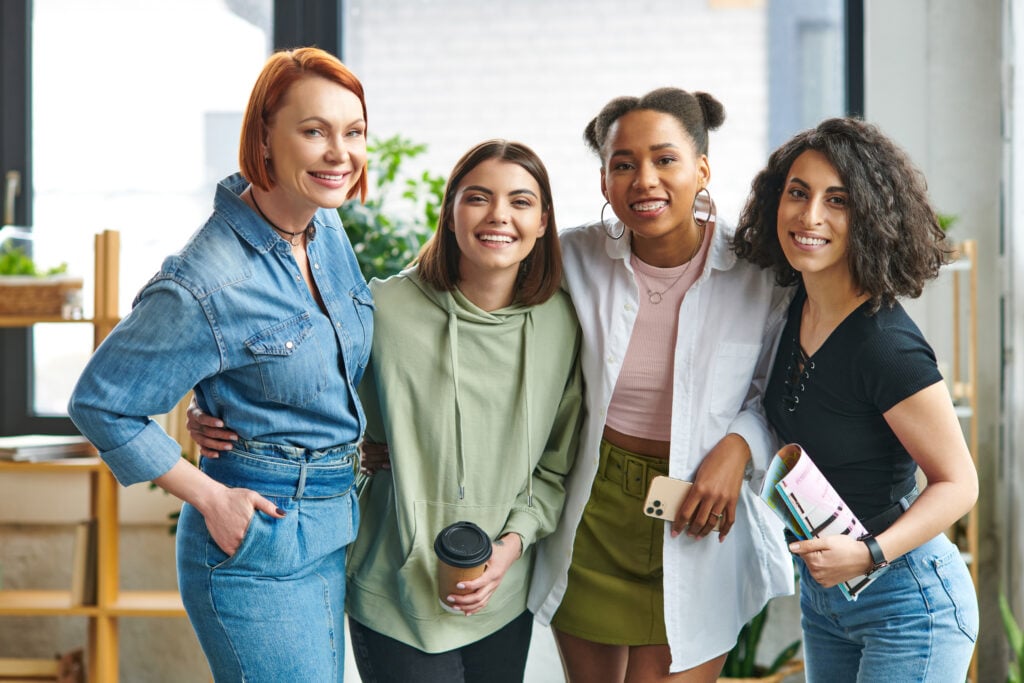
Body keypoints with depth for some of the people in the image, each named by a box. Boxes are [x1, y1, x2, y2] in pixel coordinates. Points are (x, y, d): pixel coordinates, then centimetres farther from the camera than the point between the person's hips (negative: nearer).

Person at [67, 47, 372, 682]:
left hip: (329, 531, 8)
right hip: (257, 546, -8)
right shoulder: (209, 284, -23)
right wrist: (211, 499, -13)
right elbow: (99, 402, -14)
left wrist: (358, 443, 11)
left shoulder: (328, 229, 2)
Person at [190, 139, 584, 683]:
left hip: (505, 596, 4)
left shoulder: (561, 323, -1)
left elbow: (558, 465, 7)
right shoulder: (387, 309, -12)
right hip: (397, 598, -3)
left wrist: (512, 544, -7)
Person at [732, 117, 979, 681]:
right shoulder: (795, 310, -1)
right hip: (822, 597, 8)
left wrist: (869, 553, -29)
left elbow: (958, 483, -18)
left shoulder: (885, 344, -24)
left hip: (906, 603, -8)